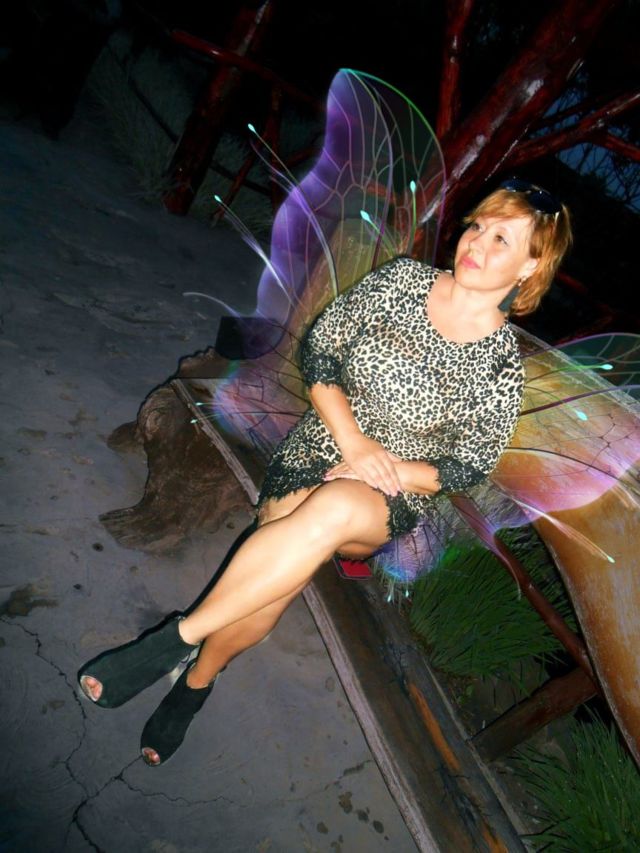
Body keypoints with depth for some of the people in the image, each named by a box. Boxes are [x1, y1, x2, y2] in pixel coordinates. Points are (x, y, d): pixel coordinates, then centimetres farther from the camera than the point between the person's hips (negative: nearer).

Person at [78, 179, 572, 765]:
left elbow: (467, 467, -1)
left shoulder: (503, 364, -7)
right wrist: (354, 443, -13)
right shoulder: (403, 279, -1)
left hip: (395, 498, -1)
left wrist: (383, 469, -17)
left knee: (335, 509, -38)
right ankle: (198, 679, -3)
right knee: (282, 574, -29)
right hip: (316, 450, 2)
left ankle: (178, 638, -24)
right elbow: (319, 349, 0)